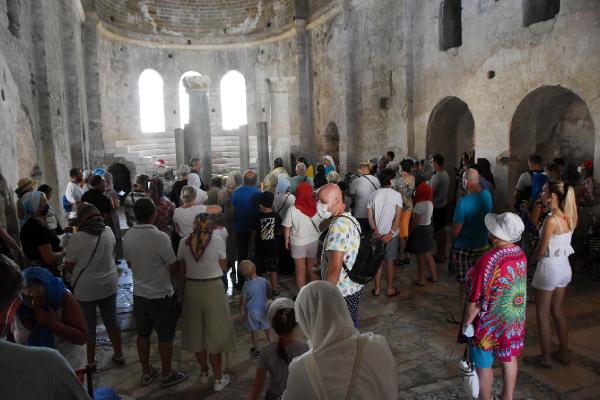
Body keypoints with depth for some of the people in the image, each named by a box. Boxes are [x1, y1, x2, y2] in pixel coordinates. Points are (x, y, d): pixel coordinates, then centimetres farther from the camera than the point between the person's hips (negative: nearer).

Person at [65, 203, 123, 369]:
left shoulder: (77, 238, -20)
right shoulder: (109, 232, -7)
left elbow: (69, 266, -9)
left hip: (85, 289, -3)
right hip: (109, 285, 4)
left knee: (88, 325, 13)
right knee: (112, 320, 17)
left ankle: (91, 361, 28)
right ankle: (119, 354, 30)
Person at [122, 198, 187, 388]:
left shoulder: (127, 237, -5)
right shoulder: (160, 237, -25)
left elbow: (130, 263, 10)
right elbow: (173, 267, -15)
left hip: (139, 294, 6)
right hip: (161, 295, -6)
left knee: (143, 334, 19)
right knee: (165, 336, 10)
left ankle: (146, 372, 34)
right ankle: (167, 375, 24)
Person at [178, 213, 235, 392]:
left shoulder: (184, 242, -2)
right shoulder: (217, 240, -10)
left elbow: (182, 271, 3)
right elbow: (223, 267, 0)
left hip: (192, 289, 3)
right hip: (213, 288, -3)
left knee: (196, 331, 19)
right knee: (214, 333, 9)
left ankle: (204, 372, 36)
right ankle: (218, 378, 19)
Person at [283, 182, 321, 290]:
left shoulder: (293, 209, -20)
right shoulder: (316, 207, -14)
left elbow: (287, 228, -11)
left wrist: (286, 241, 5)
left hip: (298, 243, -3)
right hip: (313, 241, 3)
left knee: (300, 272, 11)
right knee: (312, 269, 20)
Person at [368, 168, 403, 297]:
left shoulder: (373, 194, -1)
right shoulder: (396, 195, -9)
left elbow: (370, 216, -6)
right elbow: (398, 216, -17)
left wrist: (376, 232, -9)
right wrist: (391, 233, -16)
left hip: (377, 234, 2)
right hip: (391, 233, -2)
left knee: (378, 261, 13)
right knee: (389, 261, 10)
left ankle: (377, 288, 19)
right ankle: (390, 289, 20)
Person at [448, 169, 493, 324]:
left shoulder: (463, 202, -25)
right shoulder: (487, 195, -5)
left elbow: (456, 231, -19)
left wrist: (453, 237, 2)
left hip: (465, 248, -6)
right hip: (482, 245, 6)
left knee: (464, 283, 8)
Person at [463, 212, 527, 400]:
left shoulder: (488, 261, -32)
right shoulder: (521, 255, -10)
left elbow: (475, 301, -25)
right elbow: (519, 286, 5)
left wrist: (467, 322, -9)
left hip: (490, 323, -6)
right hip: (514, 321, 7)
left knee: (484, 366, 14)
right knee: (509, 360, 24)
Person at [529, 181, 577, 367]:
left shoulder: (551, 220, -22)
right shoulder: (569, 217, 1)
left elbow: (541, 250, -16)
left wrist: (533, 258, 3)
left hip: (549, 268, -8)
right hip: (564, 267, 8)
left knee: (542, 314, 8)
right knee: (557, 311, 22)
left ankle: (545, 357, 18)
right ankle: (564, 353, 32)